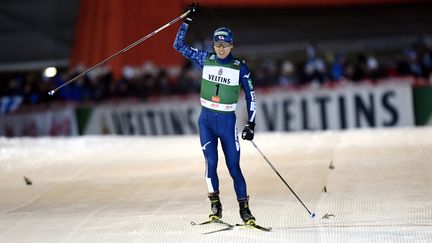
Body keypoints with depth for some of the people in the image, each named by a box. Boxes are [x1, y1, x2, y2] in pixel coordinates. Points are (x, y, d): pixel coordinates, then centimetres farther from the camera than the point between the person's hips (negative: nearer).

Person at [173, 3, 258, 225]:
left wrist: (250, 124, -4)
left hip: (227, 121, -1)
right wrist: (188, 20, -1)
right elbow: (179, 45, 6)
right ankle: (215, 206, 2)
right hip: (206, 119, 1)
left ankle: (244, 209, 6)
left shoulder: (240, 68, -3)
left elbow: (250, 97, 2)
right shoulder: (206, 59, 3)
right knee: (211, 162, -9)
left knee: (234, 167, -2)